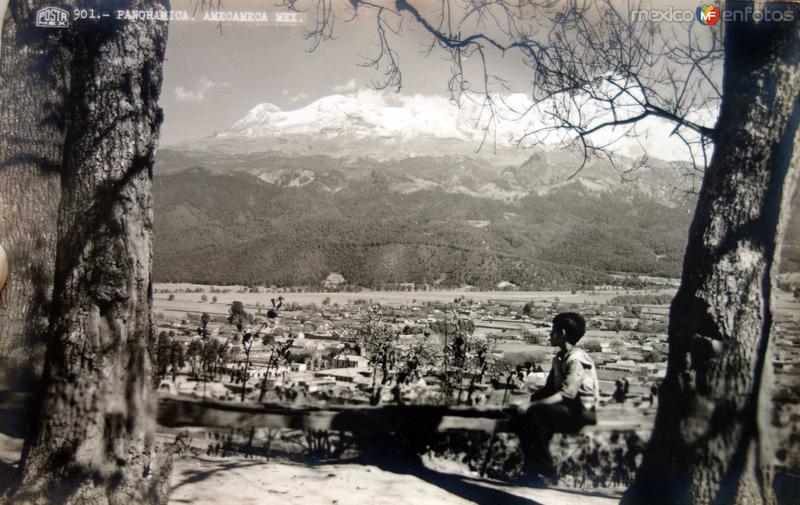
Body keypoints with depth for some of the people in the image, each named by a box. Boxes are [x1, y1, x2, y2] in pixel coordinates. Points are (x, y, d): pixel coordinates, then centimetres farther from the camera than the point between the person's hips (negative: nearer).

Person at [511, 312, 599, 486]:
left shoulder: (577, 360, -17)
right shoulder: (559, 358, 12)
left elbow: (566, 394, -26)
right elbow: (549, 388, 13)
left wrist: (532, 405, -29)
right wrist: (528, 400, -4)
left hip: (582, 412, -9)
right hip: (566, 408, 9)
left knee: (536, 413, -29)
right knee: (519, 418, -8)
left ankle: (546, 472, -19)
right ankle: (533, 469, -5)